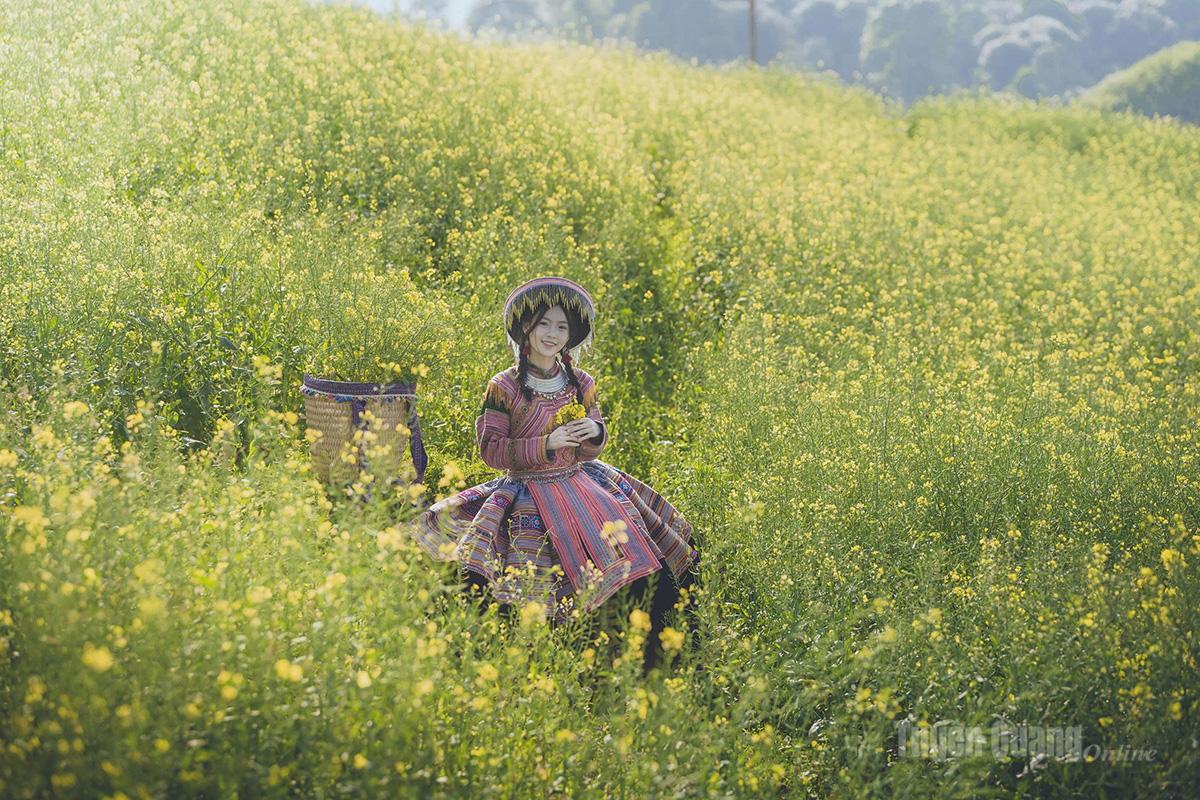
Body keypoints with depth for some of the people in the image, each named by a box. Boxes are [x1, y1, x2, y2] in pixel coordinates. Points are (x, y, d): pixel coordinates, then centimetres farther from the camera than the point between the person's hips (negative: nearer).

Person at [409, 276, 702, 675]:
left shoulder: (582, 384, 7)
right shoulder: (503, 388, -6)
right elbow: (490, 449, -10)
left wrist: (597, 433, -10)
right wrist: (545, 444, -19)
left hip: (579, 483, 4)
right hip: (526, 492, -4)